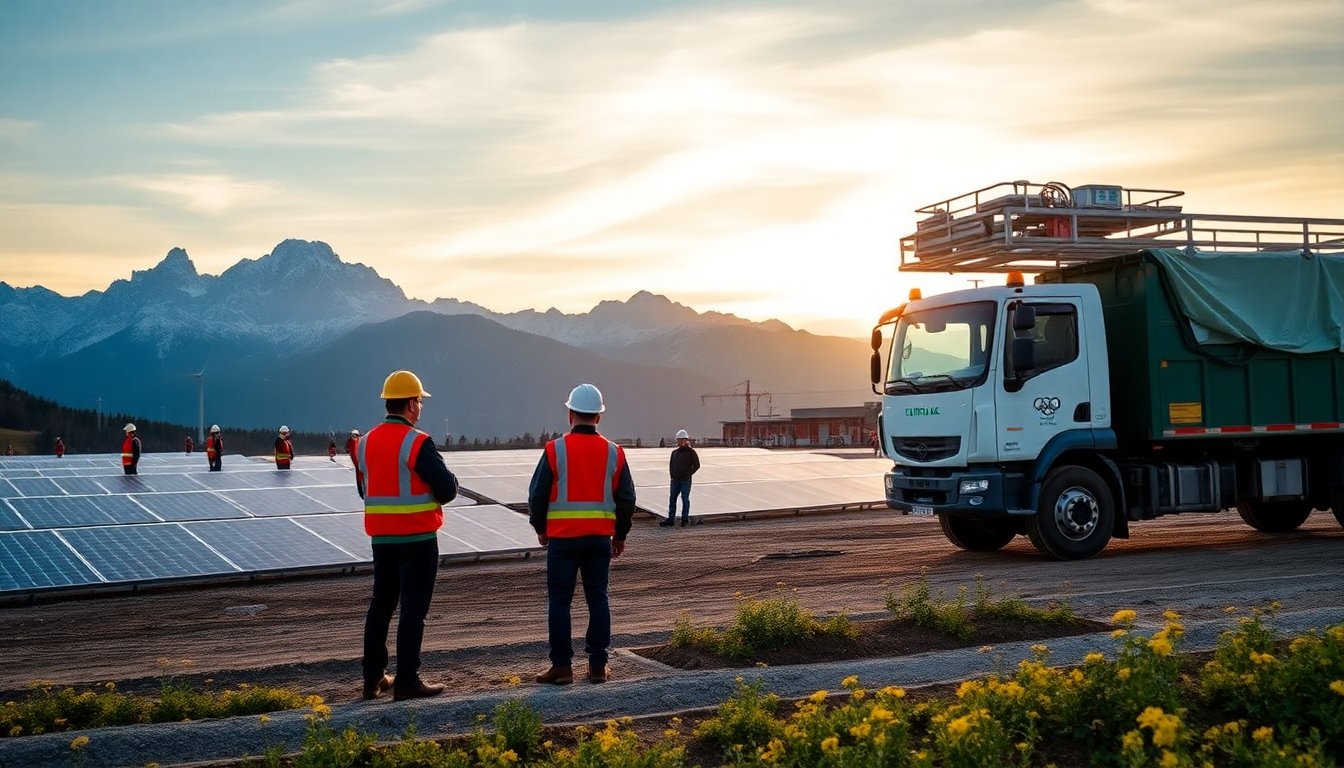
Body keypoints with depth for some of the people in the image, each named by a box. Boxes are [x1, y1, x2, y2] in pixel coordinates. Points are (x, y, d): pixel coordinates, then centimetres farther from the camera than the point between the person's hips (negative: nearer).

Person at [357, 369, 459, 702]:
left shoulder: (366, 442, 6)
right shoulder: (418, 442, -16)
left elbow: (364, 489, 15)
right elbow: (447, 489, -16)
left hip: (381, 537, 7)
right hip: (417, 538, -7)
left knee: (380, 605, 15)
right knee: (413, 609, -1)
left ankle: (373, 679, 20)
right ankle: (406, 681, 2)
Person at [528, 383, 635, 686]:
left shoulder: (555, 450, -6)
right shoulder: (614, 453, 3)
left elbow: (537, 494, -2)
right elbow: (626, 498, 7)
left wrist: (540, 529, 13)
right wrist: (620, 536, 19)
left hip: (562, 537, -2)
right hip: (600, 537, 3)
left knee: (559, 601, 4)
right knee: (598, 599, 9)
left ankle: (562, 666, 5)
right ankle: (598, 665, 11)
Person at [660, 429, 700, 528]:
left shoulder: (691, 452, -4)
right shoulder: (674, 452, 12)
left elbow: (696, 465, -3)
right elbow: (671, 464, 23)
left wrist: (688, 474, -9)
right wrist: (672, 474, 9)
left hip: (685, 480, -6)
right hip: (675, 480, 6)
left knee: (685, 498, 1)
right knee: (672, 498, 6)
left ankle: (685, 518, 11)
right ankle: (671, 519, 11)